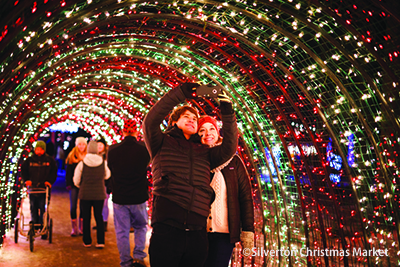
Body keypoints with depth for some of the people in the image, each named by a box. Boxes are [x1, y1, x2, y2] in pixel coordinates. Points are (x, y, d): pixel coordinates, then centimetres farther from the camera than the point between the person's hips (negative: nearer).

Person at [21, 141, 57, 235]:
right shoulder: (29, 160, 10)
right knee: (33, 208, 9)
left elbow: (54, 172, 5)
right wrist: (26, 180, -4)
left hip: (44, 188, -2)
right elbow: (23, 171, 12)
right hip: (32, 188, 2)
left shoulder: (50, 160, 6)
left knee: (43, 209, -2)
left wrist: (49, 181, -10)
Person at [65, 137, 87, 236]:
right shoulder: (72, 156, 2)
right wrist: (68, 184, -8)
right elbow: (68, 171, 1)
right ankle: (74, 228, 11)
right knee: (73, 206, 2)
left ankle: (82, 228, 15)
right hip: (74, 185, 0)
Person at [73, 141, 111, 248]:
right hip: (99, 194, 1)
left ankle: (87, 242, 19)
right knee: (99, 217, 11)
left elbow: (76, 181, 1)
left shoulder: (82, 163, -8)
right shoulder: (103, 163, -6)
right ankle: (100, 242, 7)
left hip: (85, 194, -1)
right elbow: (107, 176, 13)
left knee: (86, 218, 11)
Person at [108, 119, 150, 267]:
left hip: (119, 198, 1)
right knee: (141, 227, 21)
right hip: (139, 198, 0)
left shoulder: (112, 150, -6)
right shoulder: (143, 149, -11)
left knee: (122, 232, 11)